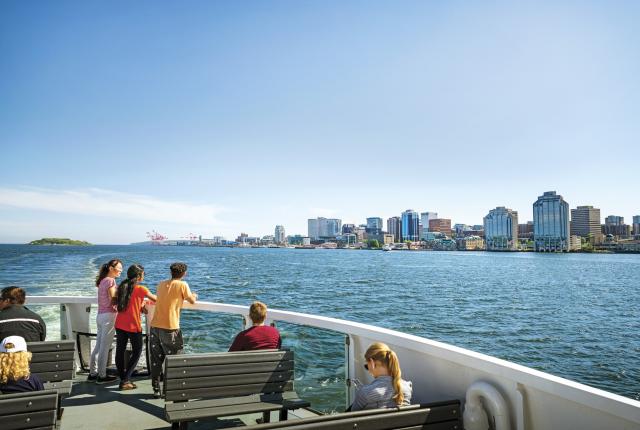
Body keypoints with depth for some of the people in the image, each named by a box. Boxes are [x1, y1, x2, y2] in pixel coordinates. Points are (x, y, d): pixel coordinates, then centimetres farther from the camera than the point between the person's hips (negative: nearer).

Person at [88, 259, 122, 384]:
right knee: (105, 347, -2)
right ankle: (102, 376, 4)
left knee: (98, 346, 14)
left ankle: (93, 373, 21)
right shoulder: (110, 280, -11)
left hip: (100, 315, 9)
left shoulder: (102, 280, 16)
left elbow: (106, 299, 14)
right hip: (109, 315, -9)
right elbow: (113, 300, -14)